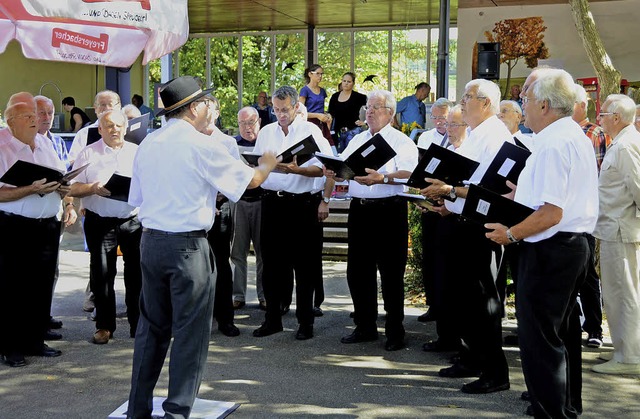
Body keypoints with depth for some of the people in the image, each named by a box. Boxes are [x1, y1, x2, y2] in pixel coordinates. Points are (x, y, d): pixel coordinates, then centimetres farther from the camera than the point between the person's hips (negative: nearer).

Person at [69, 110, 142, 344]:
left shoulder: (138, 153, 11)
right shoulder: (88, 154, 6)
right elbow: (73, 188, 1)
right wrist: (93, 188, -18)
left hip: (133, 220, 1)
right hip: (99, 221, -1)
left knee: (137, 272, 3)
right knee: (102, 274, 3)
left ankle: (138, 324, 15)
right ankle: (104, 326, 14)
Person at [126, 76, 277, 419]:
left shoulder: (147, 144, 8)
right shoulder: (201, 145, -11)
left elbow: (137, 198, 13)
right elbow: (250, 180, -2)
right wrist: (268, 164, 18)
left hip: (150, 242, 7)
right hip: (187, 245, -6)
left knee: (152, 327, 15)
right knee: (190, 332, 3)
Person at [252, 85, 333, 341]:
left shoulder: (311, 131, 0)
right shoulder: (266, 132, 14)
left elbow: (321, 168, -10)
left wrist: (296, 170, -24)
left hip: (303, 203, -4)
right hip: (273, 202, 4)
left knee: (304, 266, 3)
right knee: (272, 264, 8)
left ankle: (305, 322, 12)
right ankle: (272, 319, 19)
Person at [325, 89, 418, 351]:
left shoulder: (401, 141, -2)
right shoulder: (357, 141, 18)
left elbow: (408, 174, -16)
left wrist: (383, 178, -33)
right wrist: (332, 172, -9)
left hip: (389, 210, -6)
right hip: (359, 209, 6)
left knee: (391, 273, 0)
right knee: (357, 270, 9)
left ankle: (395, 332, 9)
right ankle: (365, 327, 22)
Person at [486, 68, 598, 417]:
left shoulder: (553, 145, -20)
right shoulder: (576, 136, 12)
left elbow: (551, 212, -25)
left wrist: (510, 234, -14)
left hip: (549, 250, -11)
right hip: (574, 244, 11)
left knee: (540, 339, -3)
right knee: (563, 332, 20)